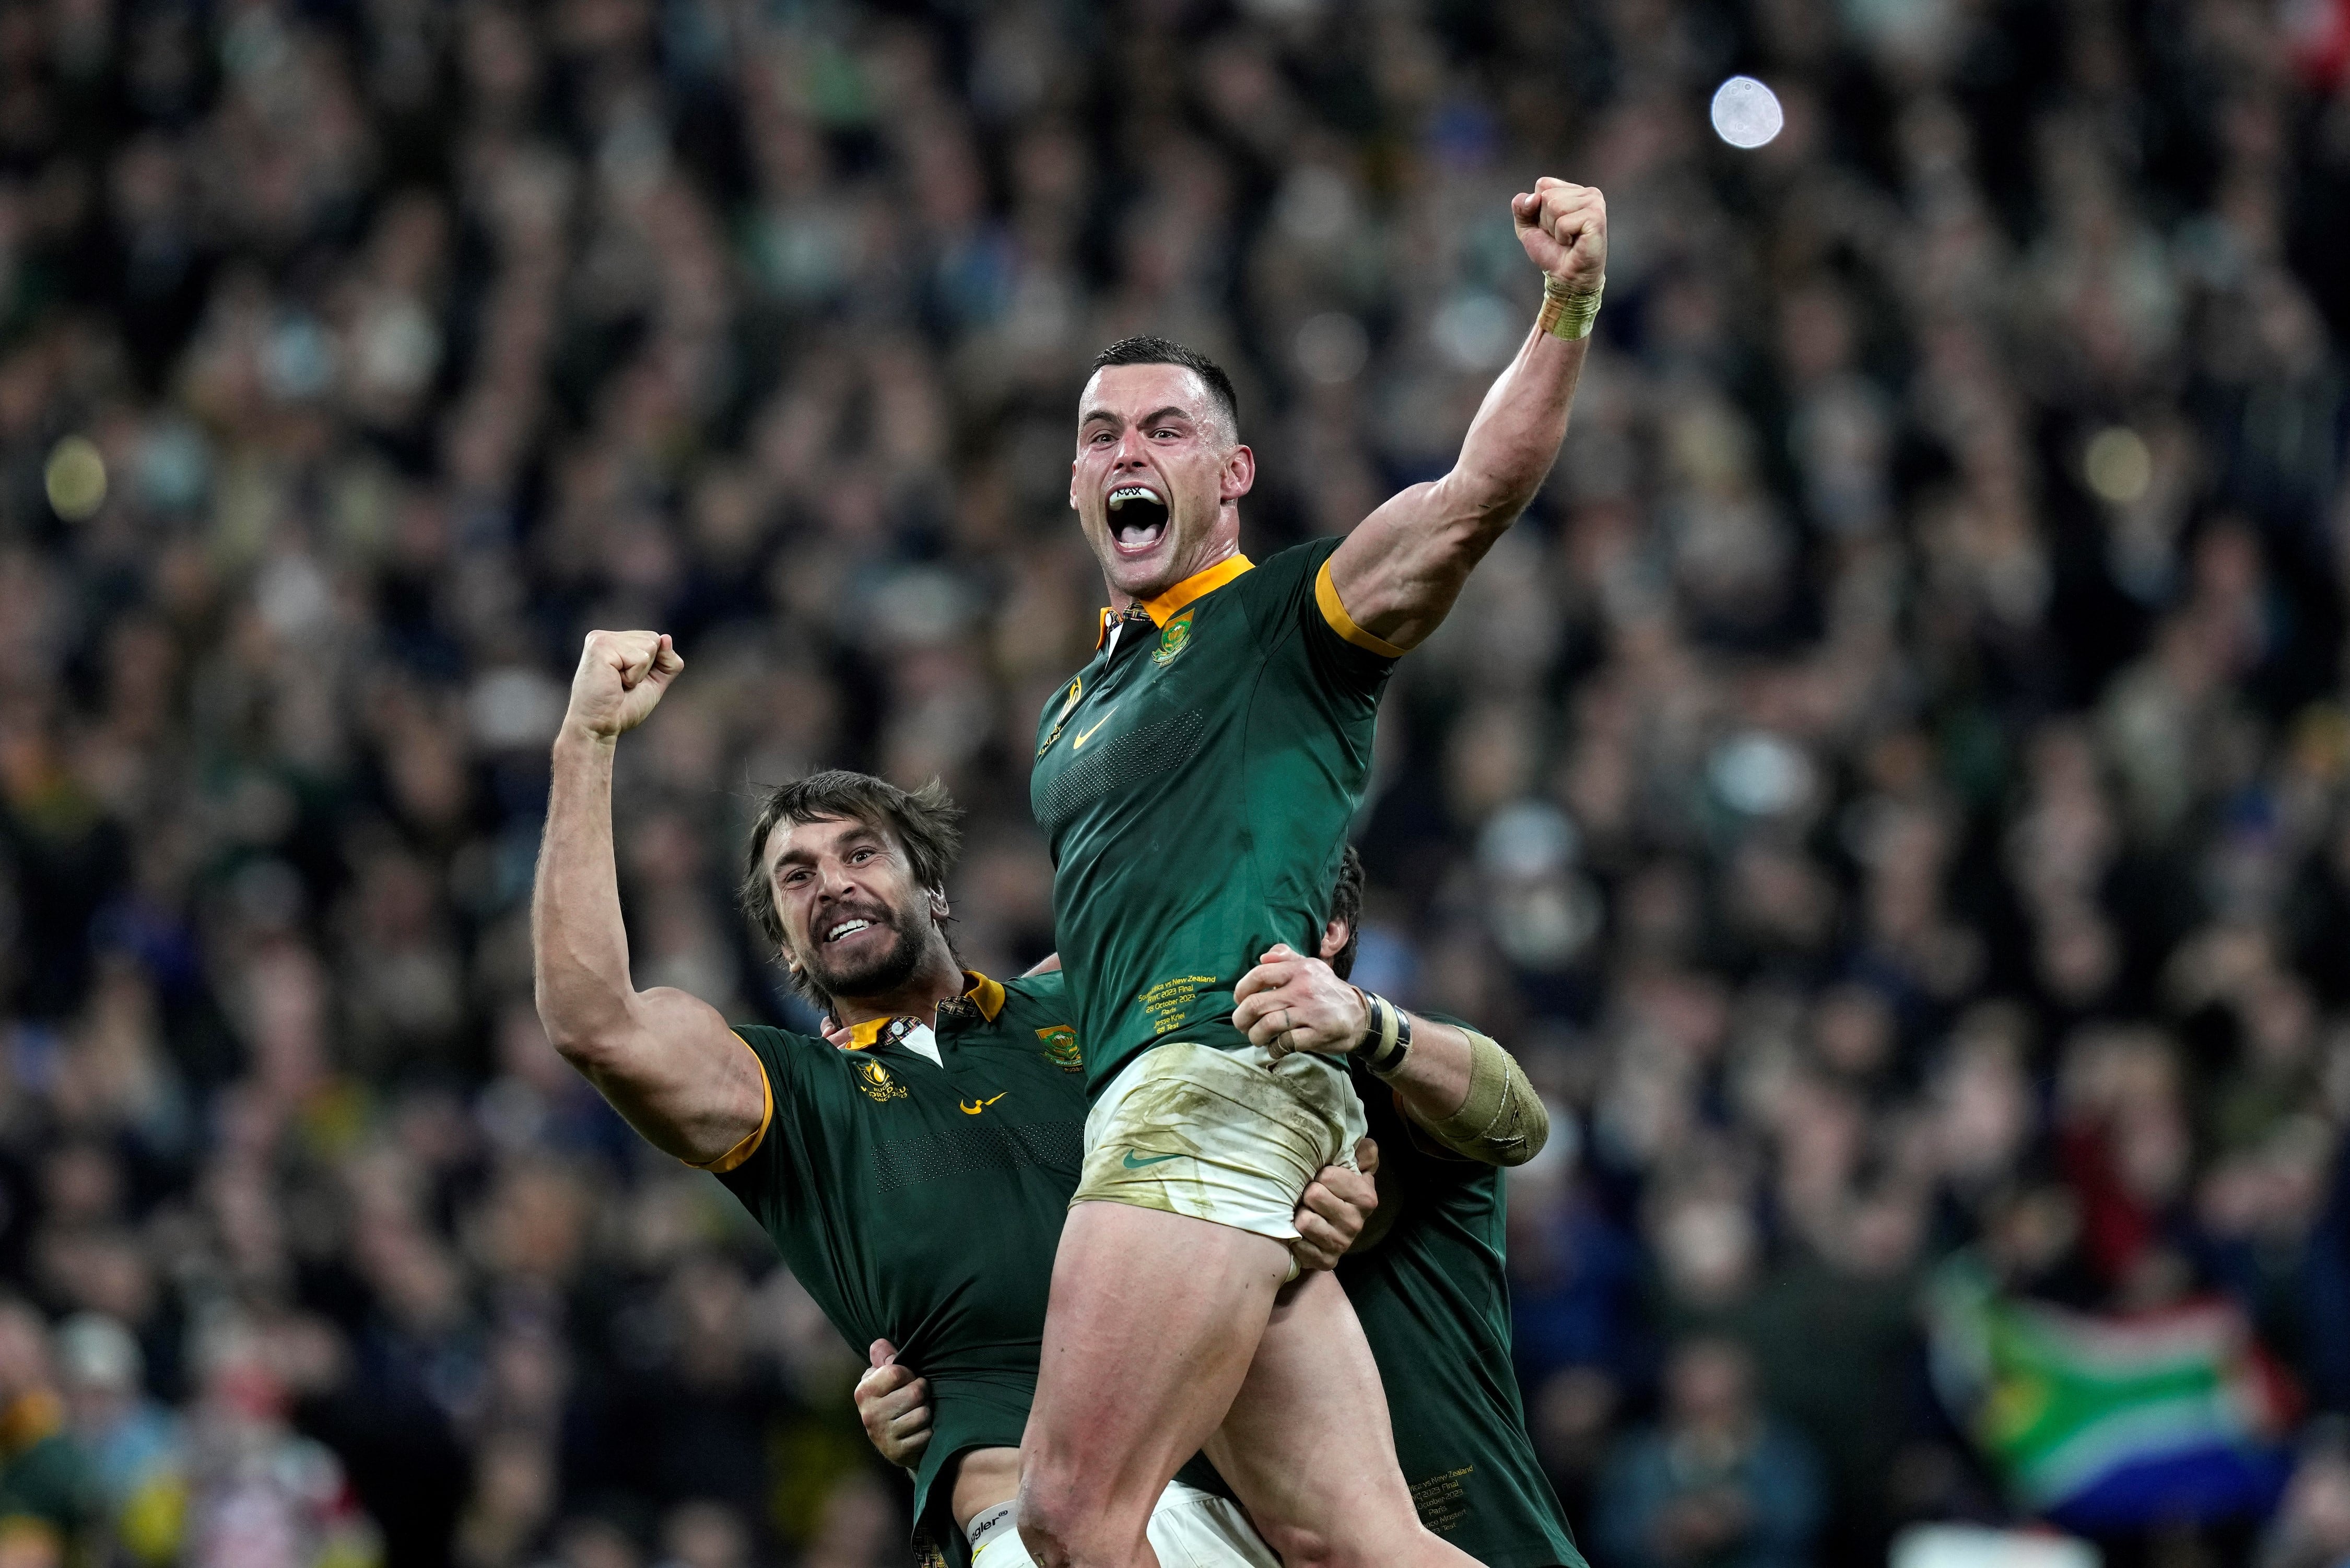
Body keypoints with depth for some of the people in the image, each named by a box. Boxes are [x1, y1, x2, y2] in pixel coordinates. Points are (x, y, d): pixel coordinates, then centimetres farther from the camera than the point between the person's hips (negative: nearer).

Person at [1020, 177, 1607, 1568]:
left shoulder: (1291, 619, 5)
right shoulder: (1073, 712, 29)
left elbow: (1480, 489, -11)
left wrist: (1568, 305, -26)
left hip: (1222, 1081, -8)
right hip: (1147, 1103, 8)